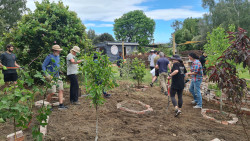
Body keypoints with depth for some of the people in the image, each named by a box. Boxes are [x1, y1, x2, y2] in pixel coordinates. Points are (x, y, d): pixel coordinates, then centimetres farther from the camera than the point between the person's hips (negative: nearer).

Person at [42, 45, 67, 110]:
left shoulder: (58, 56, 12)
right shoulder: (49, 57, -10)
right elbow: (43, 66, -8)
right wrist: (46, 75, -18)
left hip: (57, 76, 8)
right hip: (51, 77, -8)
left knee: (61, 90, 0)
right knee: (52, 92, -7)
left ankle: (61, 105, 2)